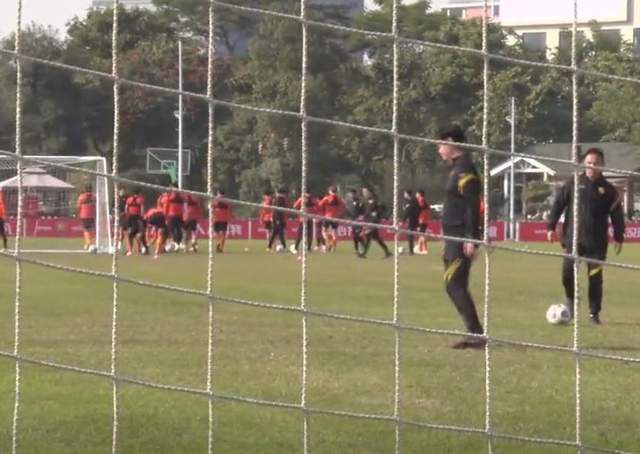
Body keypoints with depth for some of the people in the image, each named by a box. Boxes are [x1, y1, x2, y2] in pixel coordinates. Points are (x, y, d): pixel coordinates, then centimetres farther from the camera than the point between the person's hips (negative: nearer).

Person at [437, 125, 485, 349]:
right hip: (456, 236, 10)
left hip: (461, 238, -10)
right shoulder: (457, 168, 17)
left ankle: (477, 334, -14)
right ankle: (475, 334, 11)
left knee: (454, 285, -12)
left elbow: (472, 205, -19)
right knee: (456, 286, 10)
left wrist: (470, 238, -23)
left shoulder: (464, 169, -13)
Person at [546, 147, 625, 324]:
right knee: (568, 274, -5)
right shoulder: (573, 184, 4)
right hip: (573, 239, 0)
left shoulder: (608, 189, 5)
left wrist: (619, 237, 2)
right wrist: (551, 226, 0)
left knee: (595, 278, -1)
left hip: (597, 242, 0)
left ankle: (594, 313, 8)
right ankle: (571, 299, 24)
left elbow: (616, 214, 6)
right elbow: (558, 204, 6)